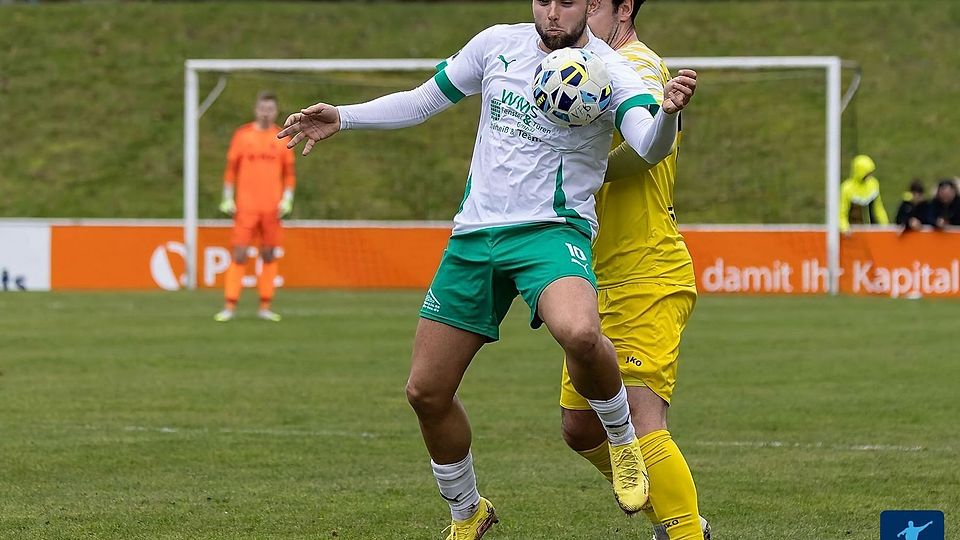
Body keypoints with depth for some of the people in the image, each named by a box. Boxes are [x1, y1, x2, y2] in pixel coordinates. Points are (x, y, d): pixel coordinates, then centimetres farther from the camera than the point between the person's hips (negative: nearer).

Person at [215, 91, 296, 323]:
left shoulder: (283, 138, 7)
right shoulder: (242, 135, 3)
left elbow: (289, 173, 10)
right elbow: (231, 169, 5)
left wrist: (287, 199, -2)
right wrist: (228, 199, -2)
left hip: (272, 208, 2)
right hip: (245, 206, -2)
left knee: (269, 256, 4)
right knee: (239, 255, -5)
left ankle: (265, 307, 10)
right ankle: (229, 307, -4)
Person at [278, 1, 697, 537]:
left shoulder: (610, 71, -9)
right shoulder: (498, 45, 5)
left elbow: (649, 146, -27)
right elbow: (425, 100, 18)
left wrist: (668, 112, -49)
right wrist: (342, 117, 10)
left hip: (552, 231, -5)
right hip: (475, 233, 5)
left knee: (578, 333, -38)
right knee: (426, 392, 7)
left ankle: (625, 441, -7)